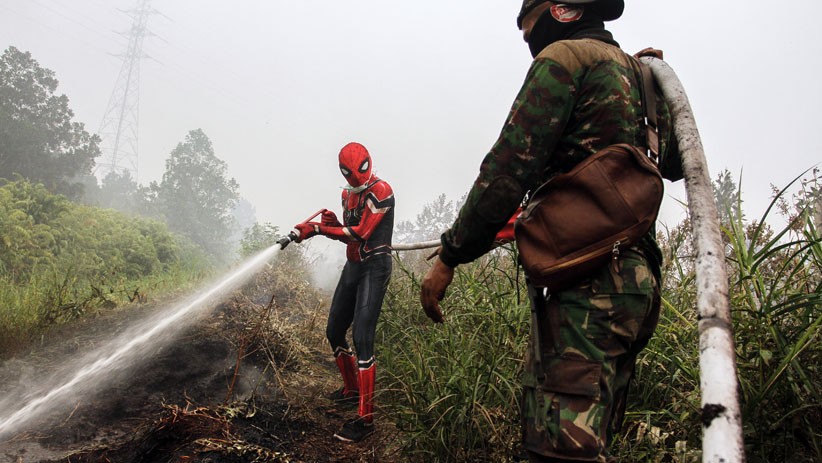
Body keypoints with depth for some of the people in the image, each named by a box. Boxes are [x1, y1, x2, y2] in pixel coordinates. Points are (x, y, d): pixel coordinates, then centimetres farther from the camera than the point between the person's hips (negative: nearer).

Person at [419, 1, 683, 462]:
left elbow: (508, 170, -12)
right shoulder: (641, 74, 23)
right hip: (638, 280, 10)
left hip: (586, 283, -10)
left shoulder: (563, 56, -2)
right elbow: (677, 164, 36)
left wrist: (449, 257, -7)